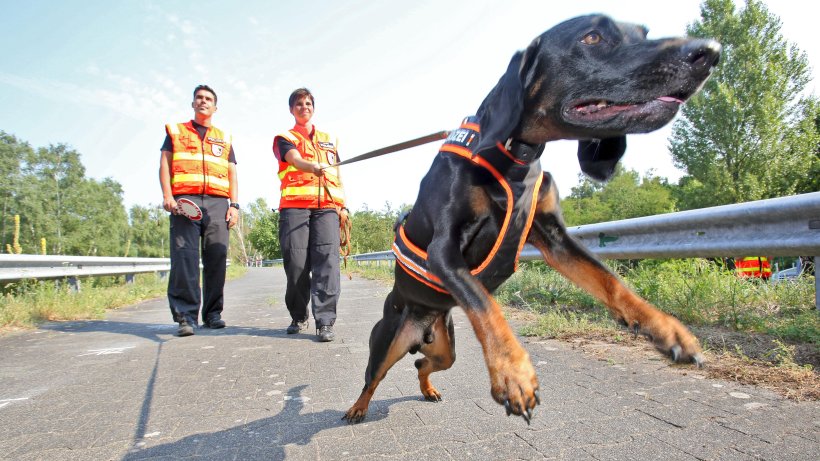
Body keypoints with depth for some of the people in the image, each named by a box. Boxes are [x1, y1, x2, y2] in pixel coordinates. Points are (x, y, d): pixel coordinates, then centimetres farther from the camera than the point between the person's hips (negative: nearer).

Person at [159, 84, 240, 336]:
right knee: (184, 256, -11)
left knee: (217, 257, -2)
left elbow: (232, 174, 18)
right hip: (185, 200, -2)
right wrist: (167, 196, -7)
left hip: (217, 202, 2)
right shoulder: (176, 131, 20)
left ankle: (212, 313, 6)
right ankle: (186, 316, -10)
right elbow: (165, 163, 9)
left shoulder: (224, 138, 24)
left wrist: (234, 205, 5)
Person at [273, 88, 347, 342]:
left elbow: (337, 175, 25)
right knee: (296, 263, -4)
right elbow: (296, 160, -9)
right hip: (294, 206, -2)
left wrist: (343, 206, 12)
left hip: (327, 206, 2)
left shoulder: (329, 139, 27)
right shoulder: (284, 138, 14)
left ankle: (325, 321, -14)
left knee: (327, 259, -13)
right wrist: (314, 167, -32)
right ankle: (298, 317, 15)